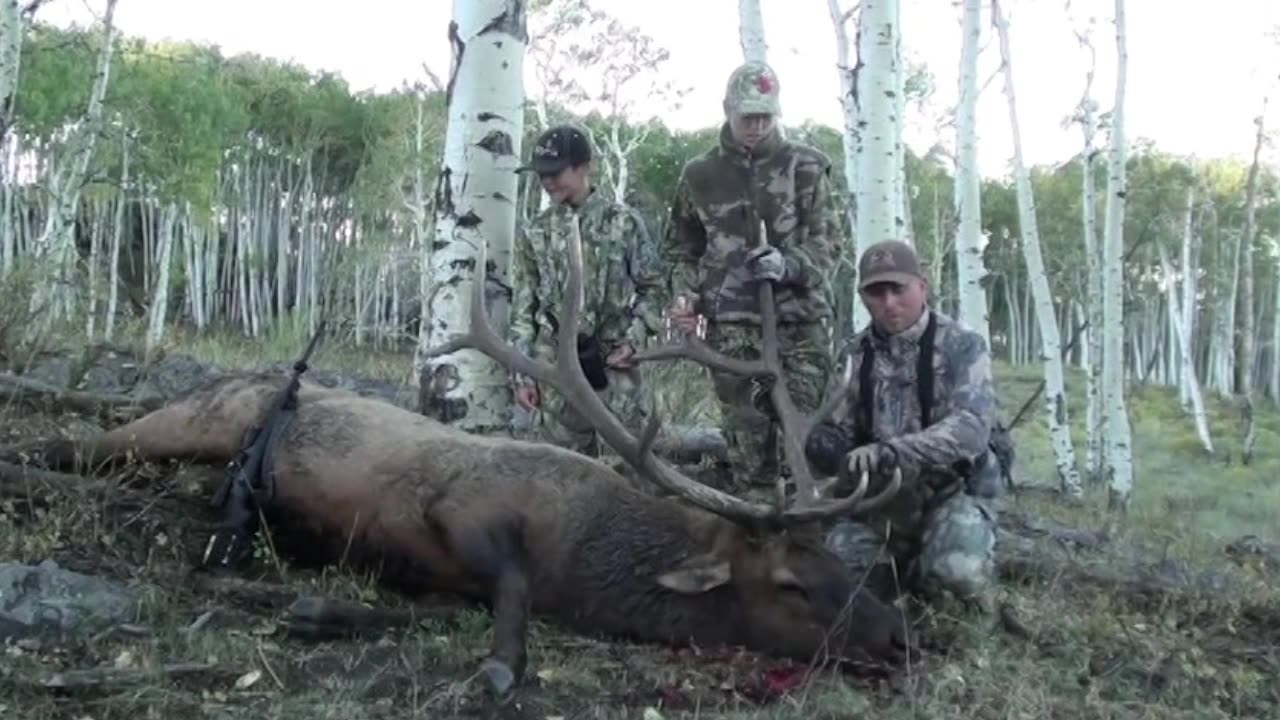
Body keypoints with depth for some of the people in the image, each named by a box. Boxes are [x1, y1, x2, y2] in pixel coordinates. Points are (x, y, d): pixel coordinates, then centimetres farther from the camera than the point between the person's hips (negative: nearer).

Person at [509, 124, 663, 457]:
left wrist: (634, 338, -9)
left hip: (615, 362, -2)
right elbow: (522, 309, 8)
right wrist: (522, 374, 3)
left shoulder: (624, 222, 0)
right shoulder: (534, 234, 6)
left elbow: (651, 288, 5)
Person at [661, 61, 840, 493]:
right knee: (746, 435, 0)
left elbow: (827, 241, 1)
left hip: (800, 319, -1)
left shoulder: (806, 166, 7)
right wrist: (683, 293, 2)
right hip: (732, 324, 1)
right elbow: (679, 248, 21)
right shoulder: (700, 174, 12)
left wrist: (788, 265, -19)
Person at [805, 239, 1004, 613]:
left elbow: (971, 426, -26)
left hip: (953, 490, -4)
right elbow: (840, 427, 5)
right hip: (881, 493, 4)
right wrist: (826, 444, -21)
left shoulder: (962, 345, -11)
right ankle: (905, 569, 14)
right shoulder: (853, 355, 4)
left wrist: (894, 451, -41)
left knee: (957, 572, -31)